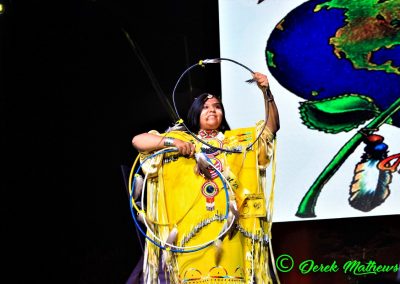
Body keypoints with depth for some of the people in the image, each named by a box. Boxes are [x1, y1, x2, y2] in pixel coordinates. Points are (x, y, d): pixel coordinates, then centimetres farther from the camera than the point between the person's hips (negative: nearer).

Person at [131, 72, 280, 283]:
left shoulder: (238, 139, 21)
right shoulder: (179, 138, 16)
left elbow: (272, 127, 13)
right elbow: (138, 141, 10)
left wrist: (266, 92, -1)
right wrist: (171, 142, -5)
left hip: (228, 224, 1)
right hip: (190, 223, -1)